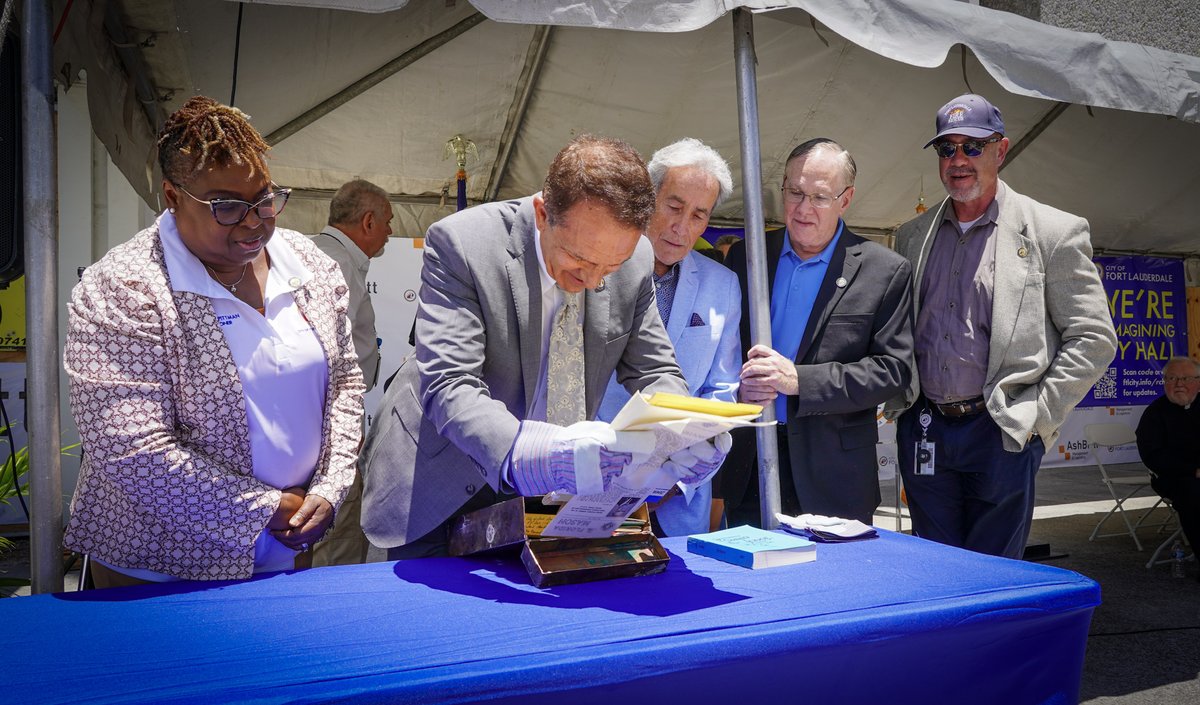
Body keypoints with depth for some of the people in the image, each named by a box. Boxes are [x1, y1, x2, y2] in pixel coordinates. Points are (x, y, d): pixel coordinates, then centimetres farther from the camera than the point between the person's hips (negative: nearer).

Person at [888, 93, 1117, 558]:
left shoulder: (1053, 232, -2)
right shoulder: (912, 236, 11)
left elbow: (1093, 338, -3)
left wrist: (1038, 416, -8)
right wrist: (900, 402, 6)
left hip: (1002, 433, -4)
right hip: (923, 431, 4)